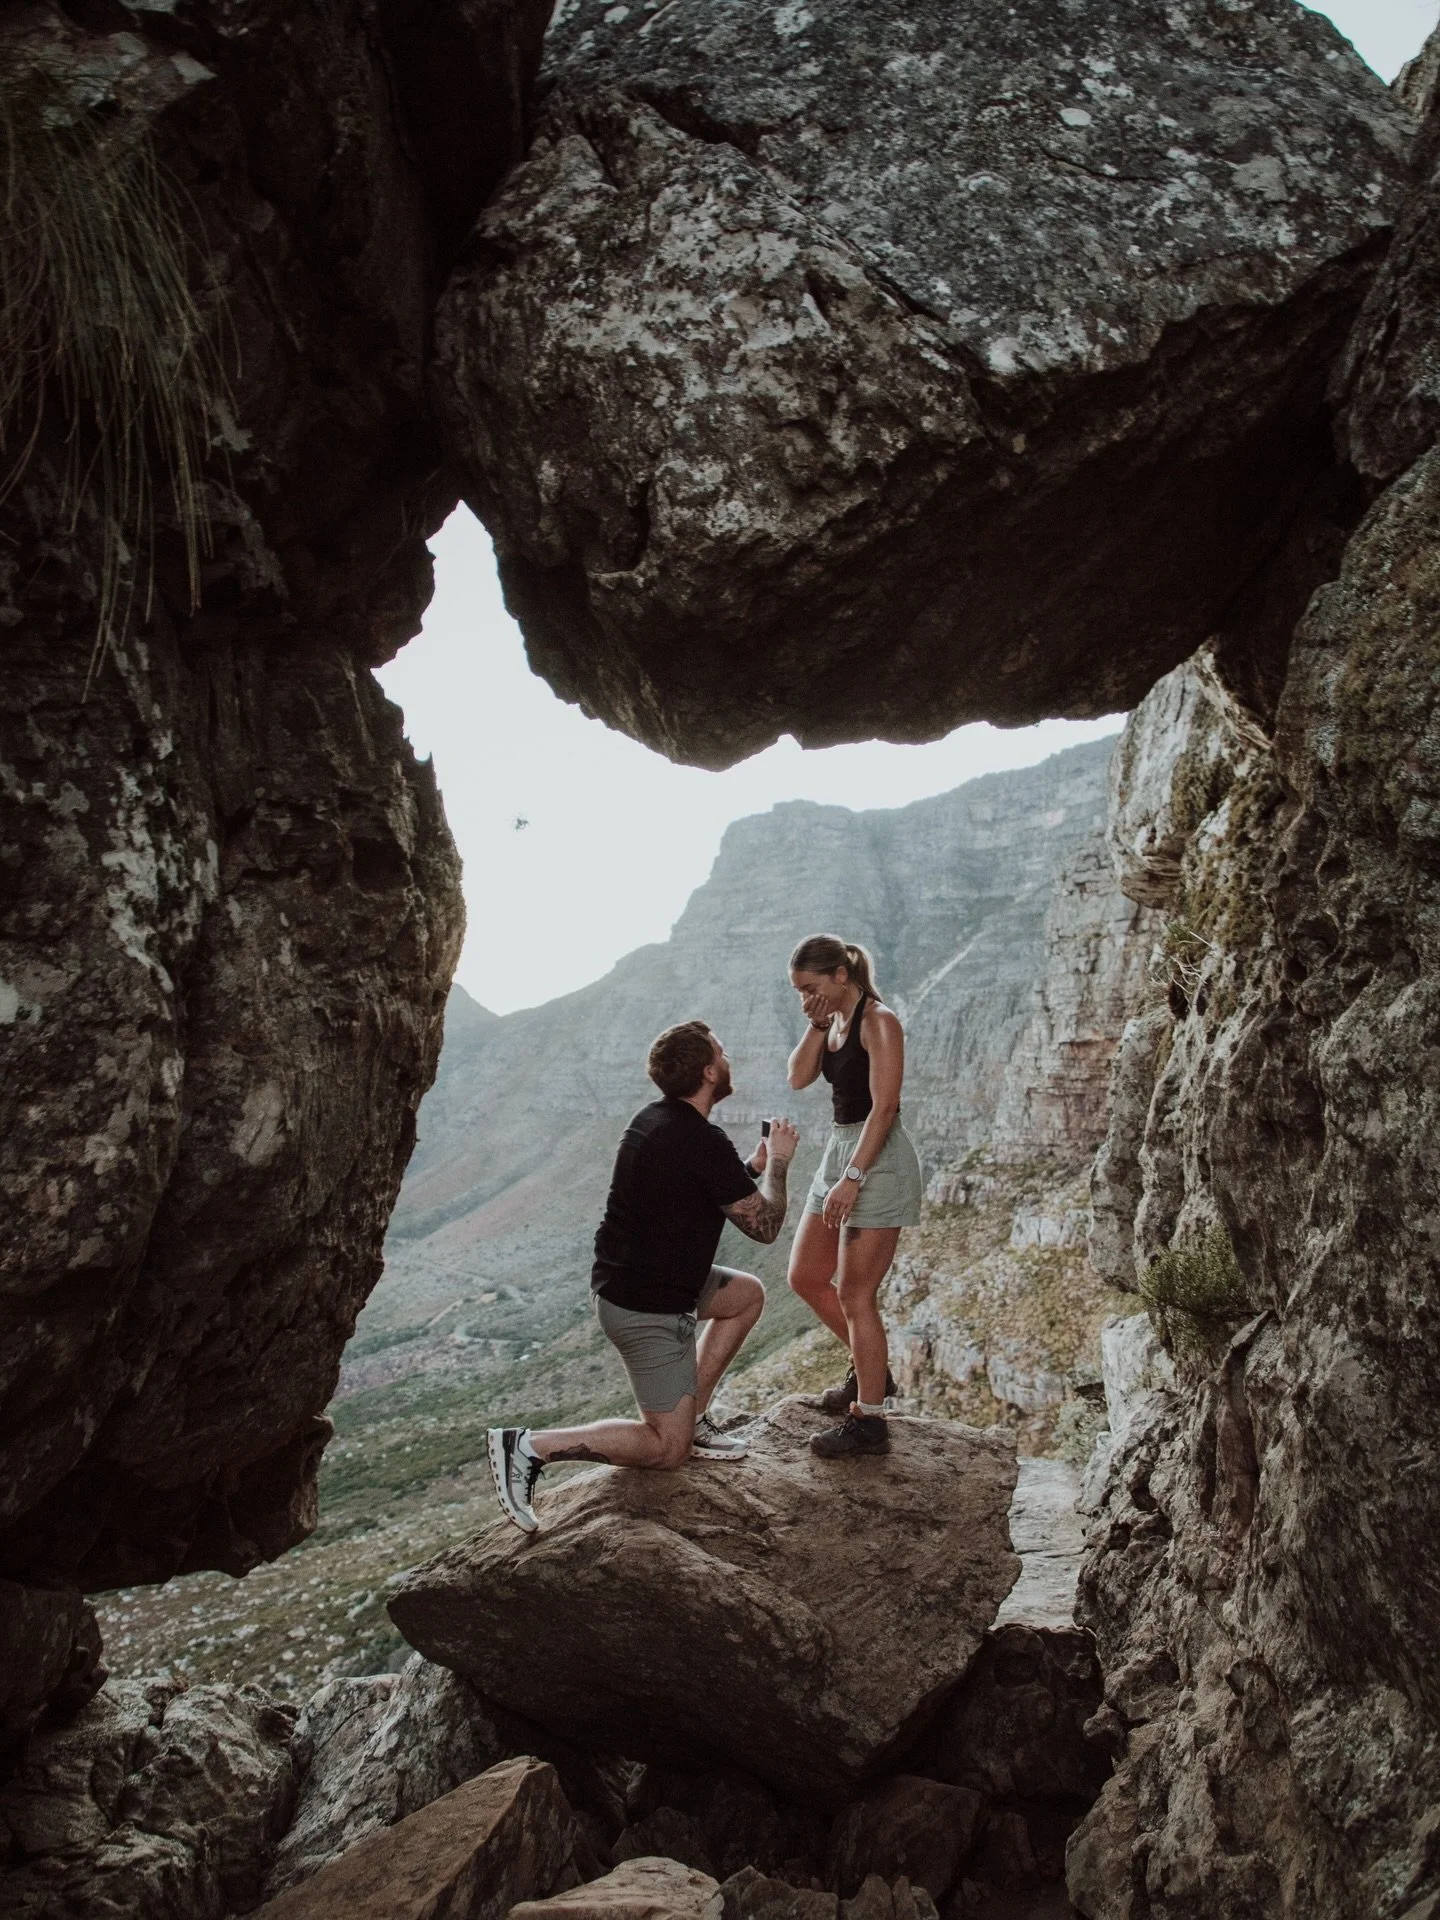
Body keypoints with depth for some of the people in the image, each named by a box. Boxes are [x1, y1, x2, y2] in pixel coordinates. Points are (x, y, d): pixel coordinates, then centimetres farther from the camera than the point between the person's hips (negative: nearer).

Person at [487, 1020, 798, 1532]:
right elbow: (764, 1226, -13)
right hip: (648, 1309, -9)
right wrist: (777, 1164, 2)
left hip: (621, 1279, 9)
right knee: (668, 1448, 1)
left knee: (748, 1294, 24)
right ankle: (529, 1446, -7)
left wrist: (754, 1164, 15)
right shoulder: (705, 1143, -24)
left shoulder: (653, 1119, 4)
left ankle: (692, 1416, 23)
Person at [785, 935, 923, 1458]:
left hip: (877, 1157, -10)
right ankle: (870, 1370, 31)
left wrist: (853, 1178, -24)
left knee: (855, 1294, -6)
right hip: (839, 1148, 10)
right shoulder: (835, 1021, 11)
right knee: (805, 1277, 15)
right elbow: (799, 1078, 5)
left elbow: (884, 1107, -20)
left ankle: (869, 1421, 5)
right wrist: (816, 1024, -6)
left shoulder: (877, 1022, -14)